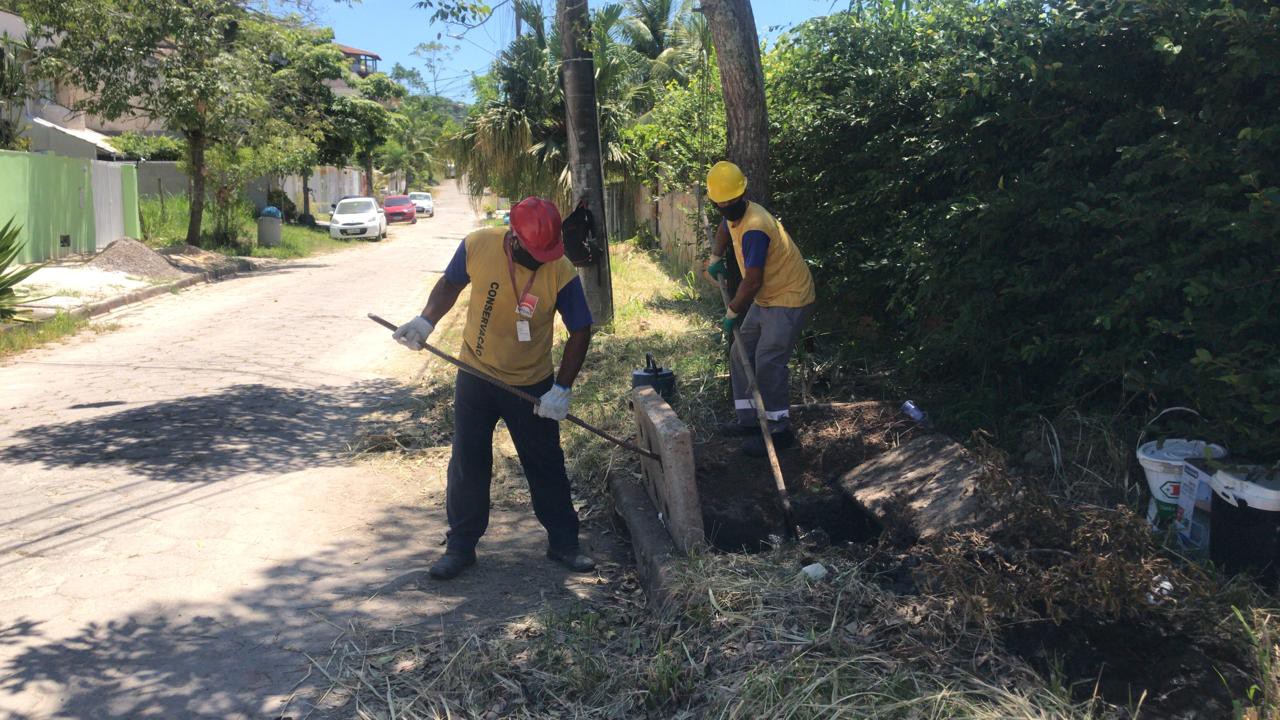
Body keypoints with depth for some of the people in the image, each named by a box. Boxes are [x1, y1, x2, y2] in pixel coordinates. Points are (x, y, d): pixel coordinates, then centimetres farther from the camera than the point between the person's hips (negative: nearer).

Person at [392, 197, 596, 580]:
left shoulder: (561, 273, -21)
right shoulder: (477, 246, -17)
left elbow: (580, 330, -10)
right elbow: (450, 284, 3)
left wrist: (562, 388, -15)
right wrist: (426, 321, -12)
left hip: (532, 386, -1)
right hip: (476, 375, 2)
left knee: (546, 466, 9)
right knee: (467, 465, 8)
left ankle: (564, 543, 27)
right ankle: (460, 546, 23)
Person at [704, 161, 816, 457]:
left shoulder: (754, 229, -28)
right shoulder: (734, 217, 3)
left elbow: (752, 282, -25)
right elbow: (725, 228, 33)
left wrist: (732, 314, -13)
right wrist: (715, 258, 23)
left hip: (790, 300, -10)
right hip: (766, 299, 10)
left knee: (768, 361, -16)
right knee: (742, 354, 11)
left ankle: (779, 430, -8)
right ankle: (748, 419, 20)